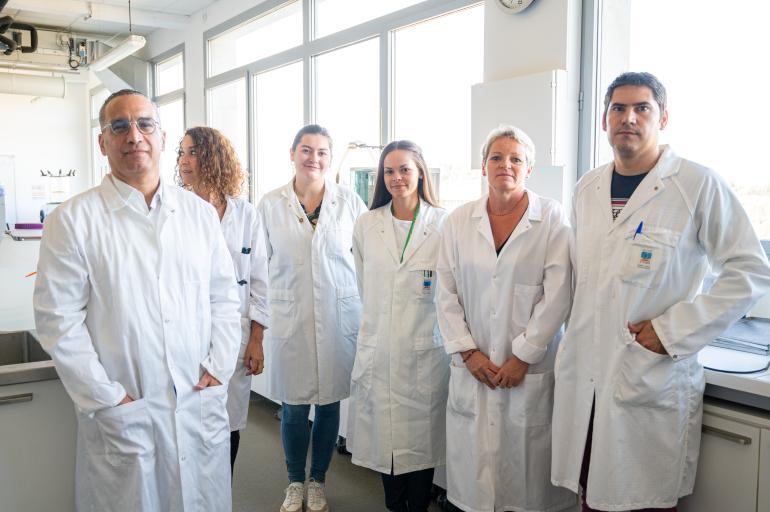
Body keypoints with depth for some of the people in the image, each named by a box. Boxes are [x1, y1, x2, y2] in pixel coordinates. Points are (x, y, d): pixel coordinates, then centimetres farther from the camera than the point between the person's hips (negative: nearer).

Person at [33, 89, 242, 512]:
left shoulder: (200, 213, 6)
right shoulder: (72, 220, -5)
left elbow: (224, 297, 8)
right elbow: (58, 319, -8)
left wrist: (218, 367, -1)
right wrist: (107, 398, -10)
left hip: (201, 407, 3)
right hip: (121, 416, -3)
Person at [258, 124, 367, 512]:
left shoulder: (350, 202, 0)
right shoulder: (270, 204, 2)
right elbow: (261, 264, 7)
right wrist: (261, 317, 5)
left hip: (339, 316, 0)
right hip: (289, 318, 0)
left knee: (329, 404, 10)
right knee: (294, 407, 7)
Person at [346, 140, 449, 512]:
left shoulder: (443, 223, -4)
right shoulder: (366, 226, 6)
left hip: (425, 349, -2)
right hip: (378, 348, 3)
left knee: (421, 435, 6)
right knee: (385, 434, 10)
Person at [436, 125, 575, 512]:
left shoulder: (552, 218, -2)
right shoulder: (459, 221, 7)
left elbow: (557, 294, -6)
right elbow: (446, 293, 5)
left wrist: (523, 356, -9)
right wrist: (468, 352, -3)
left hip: (531, 368, -2)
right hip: (472, 368, 2)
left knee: (527, 461, 3)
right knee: (475, 460, 7)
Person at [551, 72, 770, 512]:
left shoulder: (699, 185, -7)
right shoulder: (587, 189, 10)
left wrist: (673, 331, -13)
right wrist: (576, 334, 11)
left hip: (654, 381, -4)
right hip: (583, 376, 5)